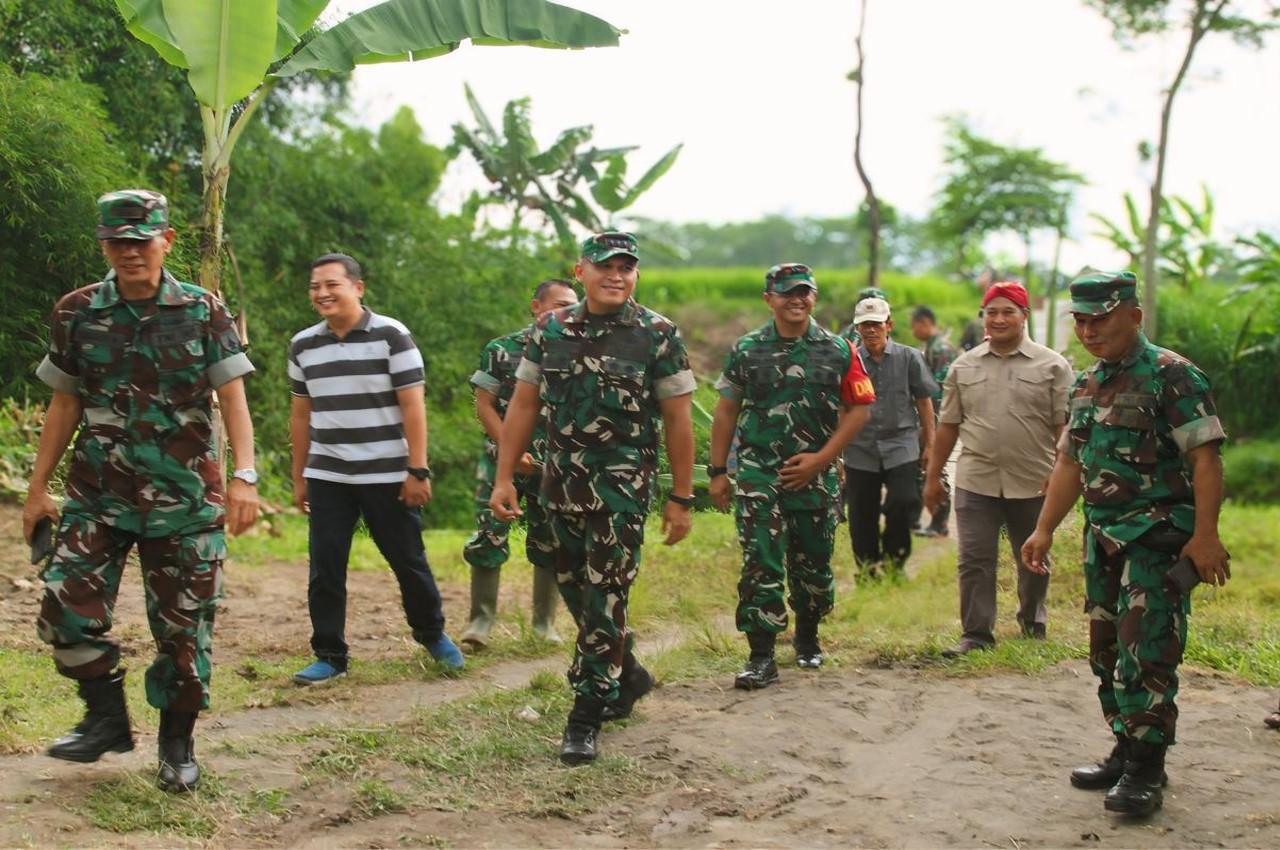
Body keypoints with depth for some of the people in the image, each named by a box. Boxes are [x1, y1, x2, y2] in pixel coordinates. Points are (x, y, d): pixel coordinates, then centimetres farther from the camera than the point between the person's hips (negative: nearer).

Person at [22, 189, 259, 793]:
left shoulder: (204, 312, -2)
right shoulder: (77, 313, 4)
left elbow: (232, 399, -5)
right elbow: (65, 406, 10)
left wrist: (245, 477, -17)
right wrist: (37, 488, 8)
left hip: (185, 497, -2)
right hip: (97, 495, 2)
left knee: (183, 624, 2)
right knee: (68, 610, -6)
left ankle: (177, 744, 19)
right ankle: (107, 720, 15)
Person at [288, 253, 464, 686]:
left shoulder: (392, 335, -6)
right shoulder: (303, 344, 7)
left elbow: (412, 407, -8)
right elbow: (301, 414, 14)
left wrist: (418, 470, -13)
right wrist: (299, 477, 13)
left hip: (387, 475, -3)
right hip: (327, 477, 3)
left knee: (408, 560, 7)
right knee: (325, 569, 0)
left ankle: (432, 633, 30)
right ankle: (329, 656, 11)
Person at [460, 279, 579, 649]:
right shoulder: (501, 350, -2)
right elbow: (484, 406, -3)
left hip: (554, 465, 2)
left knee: (550, 543, 5)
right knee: (488, 539, -5)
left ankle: (545, 622, 16)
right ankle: (481, 620, 4)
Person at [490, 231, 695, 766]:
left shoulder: (658, 336, -6)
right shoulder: (550, 330, 5)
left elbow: (678, 421, -4)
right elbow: (523, 406, 8)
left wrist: (681, 498, -5)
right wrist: (504, 478, 3)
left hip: (623, 483, -5)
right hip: (561, 479, 5)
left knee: (604, 596, -7)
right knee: (574, 588, 14)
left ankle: (586, 717, 1)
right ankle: (627, 674, 36)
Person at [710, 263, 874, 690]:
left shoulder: (838, 351, 2)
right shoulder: (746, 350, 3)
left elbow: (859, 409, 1)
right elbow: (726, 411, 6)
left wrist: (820, 458, -8)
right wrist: (718, 471, 2)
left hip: (816, 476, 1)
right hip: (759, 475, -1)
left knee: (814, 565, 12)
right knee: (761, 567, -8)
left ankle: (807, 638, 34)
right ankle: (762, 657, -5)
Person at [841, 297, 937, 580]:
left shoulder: (909, 358, 3)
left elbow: (924, 401, 8)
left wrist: (929, 442, 7)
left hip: (901, 445, -1)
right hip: (860, 450, 1)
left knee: (903, 503, -16)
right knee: (861, 515, 4)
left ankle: (894, 561, 5)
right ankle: (868, 571, 19)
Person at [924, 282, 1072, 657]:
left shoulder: (1052, 366, 0)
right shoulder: (964, 366, 9)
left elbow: (1065, 426, -2)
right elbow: (948, 425, 12)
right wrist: (933, 476, 10)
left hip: (1034, 484, -1)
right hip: (975, 482, 1)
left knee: (1033, 561, 14)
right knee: (974, 559, -3)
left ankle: (1033, 624, 34)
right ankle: (977, 633, 5)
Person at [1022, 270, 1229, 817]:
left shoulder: (1171, 376, -11)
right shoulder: (1086, 384, 13)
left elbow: (1206, 457, -16)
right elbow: (1070, 462, 20)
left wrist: (1205, 535, -22)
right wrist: (1044, 531, 16)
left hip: (1158, 538, -8)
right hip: (1103, 536, 8)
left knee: (1146, 652, -10)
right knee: (1107, 651, 12)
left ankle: (1146, 769, -3)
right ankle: (1126, 751, 23)